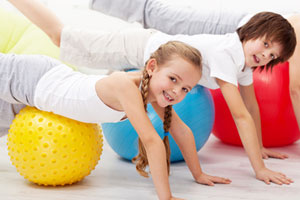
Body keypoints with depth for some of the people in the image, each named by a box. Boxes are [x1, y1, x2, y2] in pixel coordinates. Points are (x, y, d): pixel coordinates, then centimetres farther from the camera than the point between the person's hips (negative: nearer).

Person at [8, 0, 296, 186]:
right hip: (141, 48, -7)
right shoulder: (225, 53, -33)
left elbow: (251, 104, 5)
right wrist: (259, 169, -36)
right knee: (60, 35, 5)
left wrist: (259, 149, 4)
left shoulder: (246, 55, -7)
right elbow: (241, 115, -37)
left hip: (154, 43, 7)